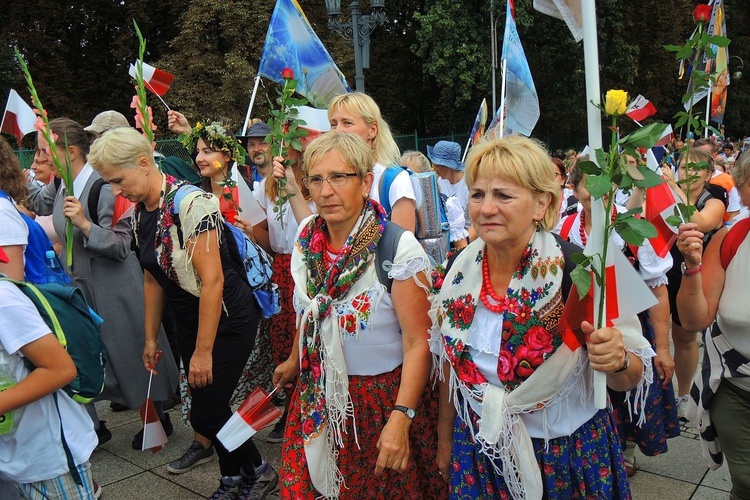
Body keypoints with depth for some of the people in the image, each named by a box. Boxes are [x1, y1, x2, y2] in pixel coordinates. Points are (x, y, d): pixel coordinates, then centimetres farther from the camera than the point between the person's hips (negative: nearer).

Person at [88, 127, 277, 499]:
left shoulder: (189, 202, -23)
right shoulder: (138, 212, 4)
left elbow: (212, 280, -24)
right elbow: (152, 279, 13)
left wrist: (203, 351, -20)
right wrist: (150, 338, 15)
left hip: (227, 318, -8)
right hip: (189, 320, 8)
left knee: (205, 415, -5)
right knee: (206, 409, 13)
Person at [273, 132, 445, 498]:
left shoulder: (399, 249, -22)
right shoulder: (307, 236, -4)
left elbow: (418, 343, -21)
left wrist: (400, 418, -26)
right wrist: (295, 361, 21)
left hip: (384, 397, -5)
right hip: (318, 398, 5)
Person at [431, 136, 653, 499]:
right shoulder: (458, 271, -10)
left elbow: (631, 378, -15)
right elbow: (449, 364, 3)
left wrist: (617, 361, -37)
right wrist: (445, 442, 11)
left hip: (568, 455, -2)